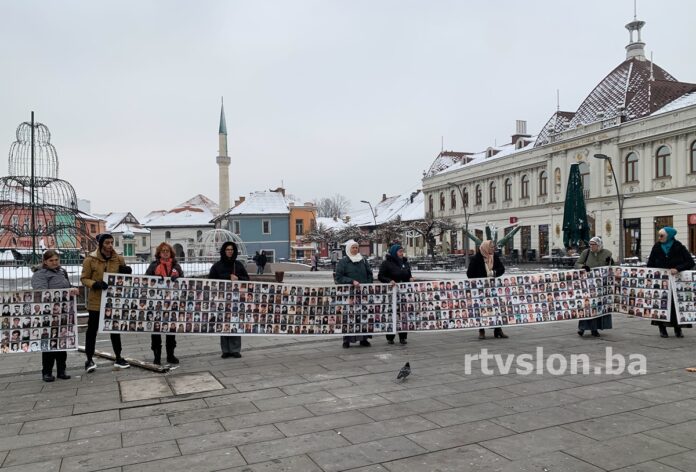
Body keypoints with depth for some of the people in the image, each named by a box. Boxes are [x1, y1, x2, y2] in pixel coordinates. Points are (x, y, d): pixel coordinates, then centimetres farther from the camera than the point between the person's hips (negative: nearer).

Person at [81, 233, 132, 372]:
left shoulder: (119, 259, 2)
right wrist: (95, 284, -23)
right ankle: (89, 360, 17)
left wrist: (126, 272, -10)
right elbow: (84, 278, -5)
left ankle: (118, 359, 21)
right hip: (96, 301, -3)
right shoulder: (90, 259, -8)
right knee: (92, 329, 5)